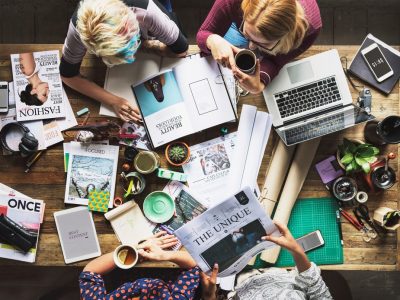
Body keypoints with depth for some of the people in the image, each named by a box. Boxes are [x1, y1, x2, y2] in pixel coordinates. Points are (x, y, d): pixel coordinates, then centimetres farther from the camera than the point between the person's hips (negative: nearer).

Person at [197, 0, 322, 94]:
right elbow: (203, 34, -30)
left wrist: (258, 86, -55)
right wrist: (213, 41, -56)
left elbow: (274, 61, -32)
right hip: (240, 24, 0)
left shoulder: (309, 25, -47)